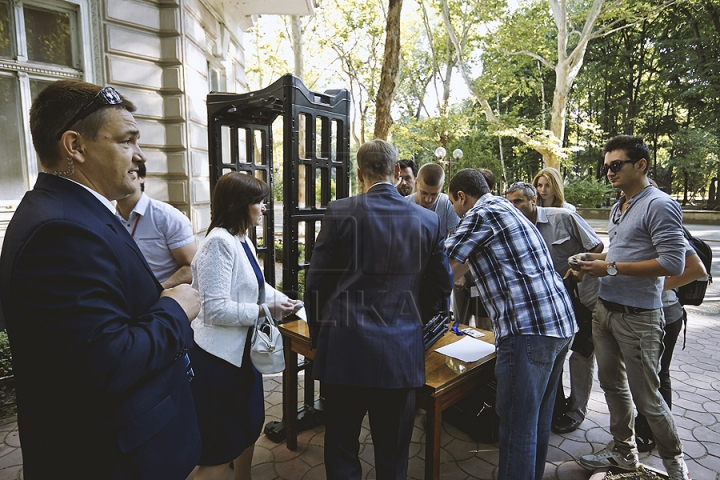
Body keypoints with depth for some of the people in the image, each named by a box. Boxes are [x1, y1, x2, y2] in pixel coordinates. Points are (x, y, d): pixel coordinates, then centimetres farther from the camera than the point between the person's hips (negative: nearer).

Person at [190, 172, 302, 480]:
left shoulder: (244, 242, 10)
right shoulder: (219, 242, -21)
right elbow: (215, 309, -26)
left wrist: (284, 300, 8)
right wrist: (264, 311, -21)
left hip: (243, 351, 10)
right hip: (219, 357, -10)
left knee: (250, 426, 24)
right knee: (220, 451, 4)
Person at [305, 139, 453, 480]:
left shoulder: (340, 212, -7)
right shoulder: (428, 220, 0)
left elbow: (315, 284, -4)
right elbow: (442, 287, 7)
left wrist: (318, 335, 12)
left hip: (345, 353, -2)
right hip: (402, 355, 3)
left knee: (342, 451, 16)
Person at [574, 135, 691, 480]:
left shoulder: (659, 205, -14)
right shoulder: (618, 208, 13)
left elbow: (673, 262, -21)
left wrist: (611, 268, -21)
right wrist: (595, 259, 5)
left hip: (637, 317, -8)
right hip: (605, 309, 9)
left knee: (645, 396, 4)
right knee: (612, 384, 17)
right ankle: (623, 451, 35)